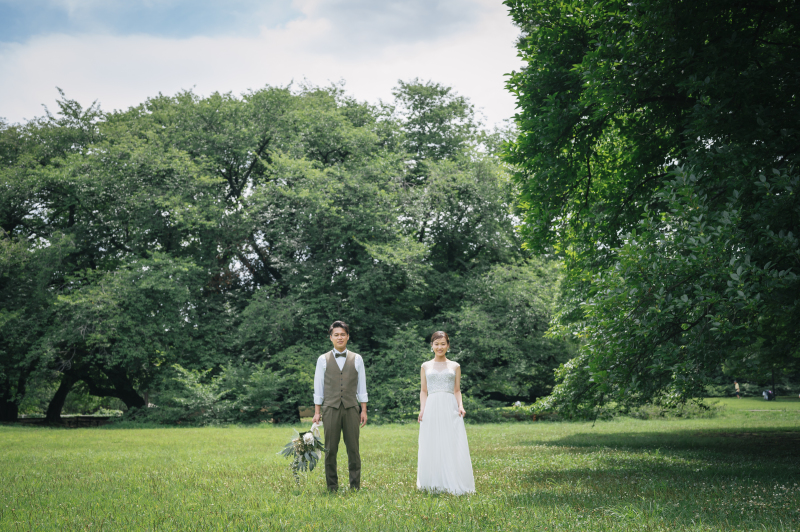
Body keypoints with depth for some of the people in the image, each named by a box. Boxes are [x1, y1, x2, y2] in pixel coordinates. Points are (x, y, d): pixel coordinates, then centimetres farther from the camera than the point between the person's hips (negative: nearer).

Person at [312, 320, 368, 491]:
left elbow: (362, 387, 10)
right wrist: (317, 412, 2)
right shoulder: (323, 359, 7)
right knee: (331, 450, 1)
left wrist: (364, 410, 5)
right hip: (330, 408, 0)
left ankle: (355, 486, 8)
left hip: (351, 408, 1)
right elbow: (318, 387, 7)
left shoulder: (357, 359, 9)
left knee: (353, 449, 1)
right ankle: (332, 487, 9)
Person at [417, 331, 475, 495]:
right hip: (431, 408, 1)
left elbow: (457, 390, 11)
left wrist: (461, 406, -5)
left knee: (453, 447, -5)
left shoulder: (455, 366, 11)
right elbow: (423, 391, 12)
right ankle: (434, 484, 8)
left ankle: (454, 484, 0)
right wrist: (422, 410, -1)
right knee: (431, 447, 0)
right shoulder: (426, 366, 12)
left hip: (450, 408, 0)